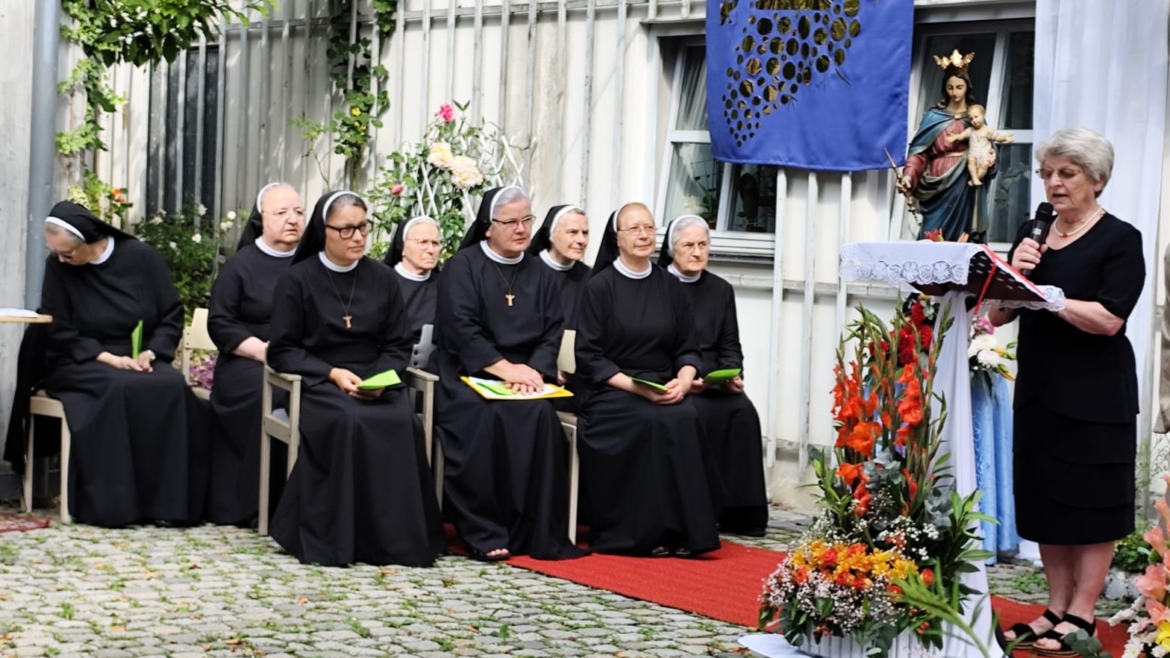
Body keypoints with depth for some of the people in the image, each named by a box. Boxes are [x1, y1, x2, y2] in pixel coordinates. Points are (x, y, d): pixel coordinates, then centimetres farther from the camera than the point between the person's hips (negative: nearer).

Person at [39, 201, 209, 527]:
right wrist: (108, 357, -18)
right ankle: (112, 503, -35)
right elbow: (58, 333, -6)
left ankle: (167, 500, -29)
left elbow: (172, 315, 3)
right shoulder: (58, 267, -5)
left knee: (172, 387, -31)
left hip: (141, 360, 2)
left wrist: (151, 352, -14)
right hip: (81, 365, -2)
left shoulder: (140, 257, -3)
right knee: (118, 388, -36)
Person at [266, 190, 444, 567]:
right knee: (350, 421, -36)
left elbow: (398, 347, 10)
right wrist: (332, 373, -15)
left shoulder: (382, 279, 10)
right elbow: (282, 352, -2)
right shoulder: (297, 280, 1)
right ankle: (333, 537, -29)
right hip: (315, 383, -3)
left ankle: (396, 535, -23)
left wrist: (378, 378, -11)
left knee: (403, 422, -30)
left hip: (374, 383, 3)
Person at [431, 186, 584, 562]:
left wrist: (534, 370, -13)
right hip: (467, 373, -4)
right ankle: (483, 534, -25)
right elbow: (460, 330, -11)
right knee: (485, 420, -34)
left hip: (524, 375, 4)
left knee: (541, 417, -28)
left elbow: (552, 333, 7)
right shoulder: (463, 267, 0)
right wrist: (506, 368, -19)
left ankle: (540, 534, -23)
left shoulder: (540, 275, 16)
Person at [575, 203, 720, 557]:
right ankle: (645, 532, -25)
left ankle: (682, 530, -24)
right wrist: (635, 386, -17)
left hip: (664, 391, 4)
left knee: (686, 418, -29)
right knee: (652, 422, -33)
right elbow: (589, 356, -6)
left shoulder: (670, 287, 12)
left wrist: (684, 379, -10)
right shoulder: (600, 287, 0)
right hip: (611, 392, -3)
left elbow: (688, 349, 12)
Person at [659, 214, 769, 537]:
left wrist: (732, 375, -6)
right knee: (698, 413, -32)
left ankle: (739, 510, -20)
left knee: (743, 411, -24)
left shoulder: (721, 290, 17)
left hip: (713, 384, 4)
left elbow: (730, 347, 16)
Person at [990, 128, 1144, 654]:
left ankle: (1081, 615, 4)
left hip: (1095, 395, -6)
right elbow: (999, 315, 10)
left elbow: (1109, 318, -18)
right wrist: (1014, 276, -8)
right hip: (1038, 389, 6)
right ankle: (1055, 609, 17)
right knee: (1045, 502, 8)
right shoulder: (1032, 233, 10)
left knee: (1091, 503, -1)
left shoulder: (1120, 240, -6)